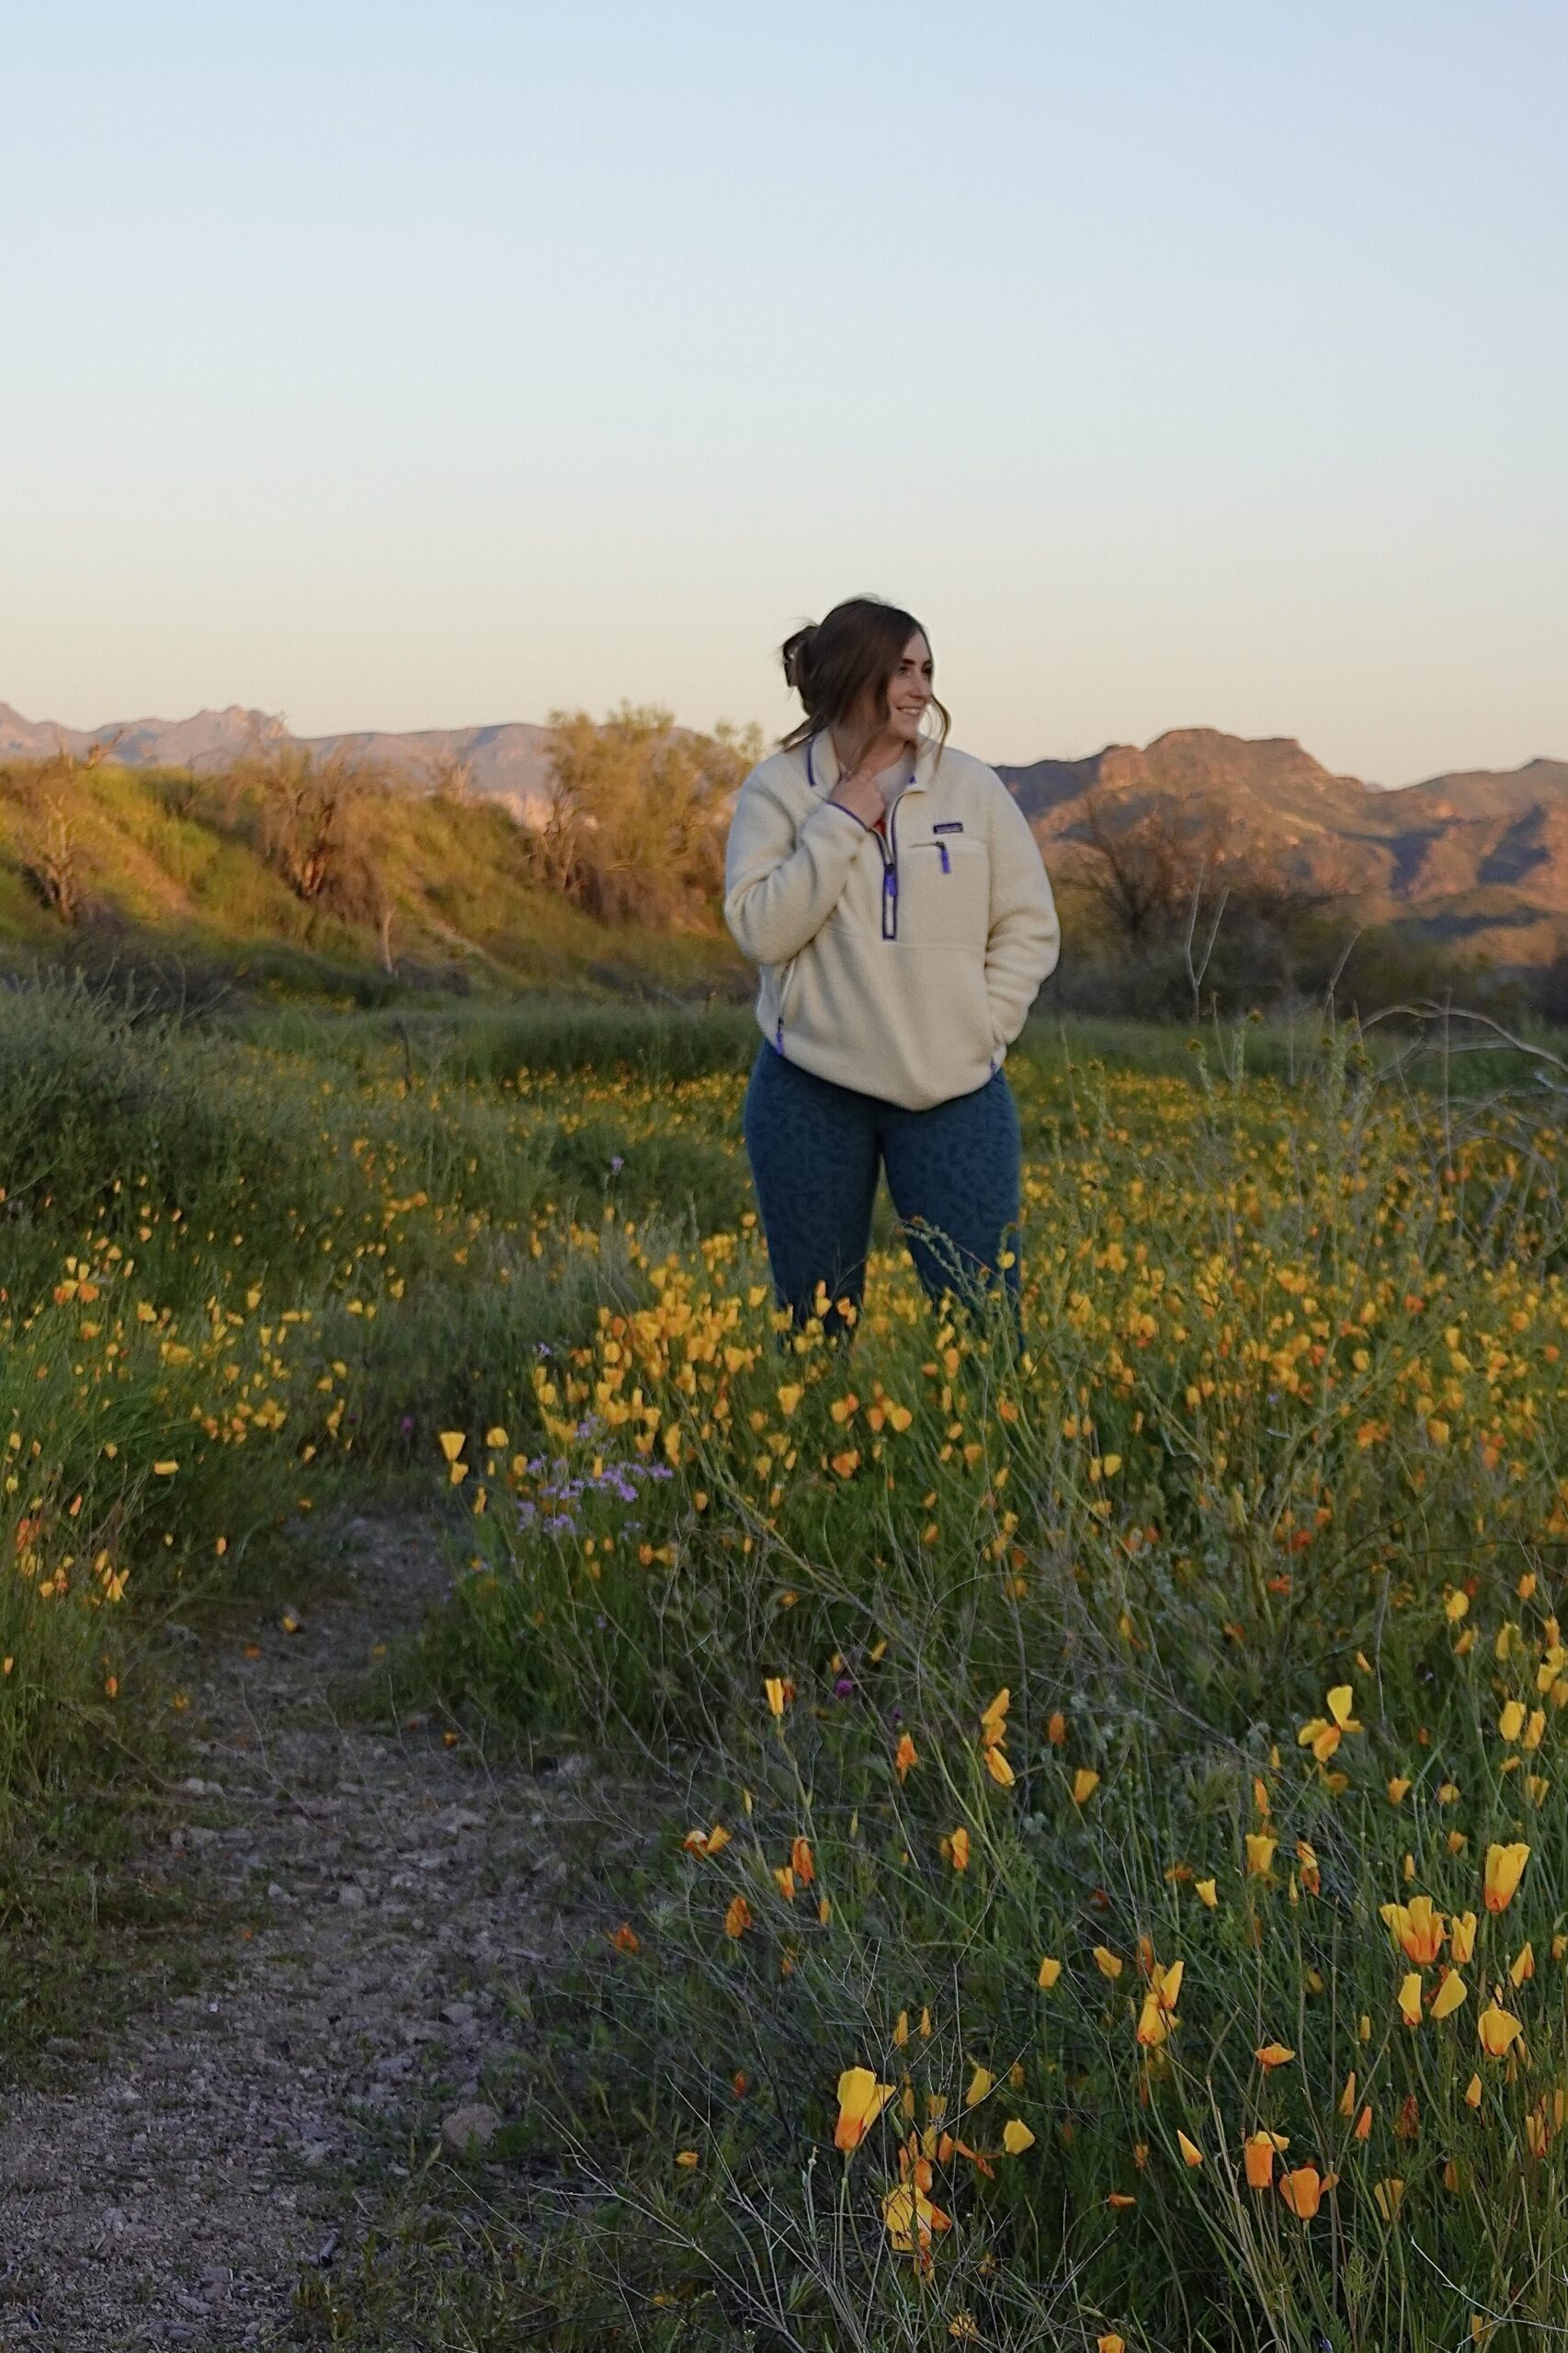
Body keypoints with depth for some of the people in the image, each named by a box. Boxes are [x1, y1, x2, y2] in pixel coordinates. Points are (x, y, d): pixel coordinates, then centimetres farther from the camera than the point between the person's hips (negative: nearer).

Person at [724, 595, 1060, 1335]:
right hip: (811, 1092, 0)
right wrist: (841, 822, -13)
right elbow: (760, 932, -11)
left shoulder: (971, 786, 2)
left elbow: (1030, 928, 5)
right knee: (814, 1322, 9)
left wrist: (979, 1034, -5)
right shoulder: (777, 790, -1)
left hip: (953, 1096, 0)